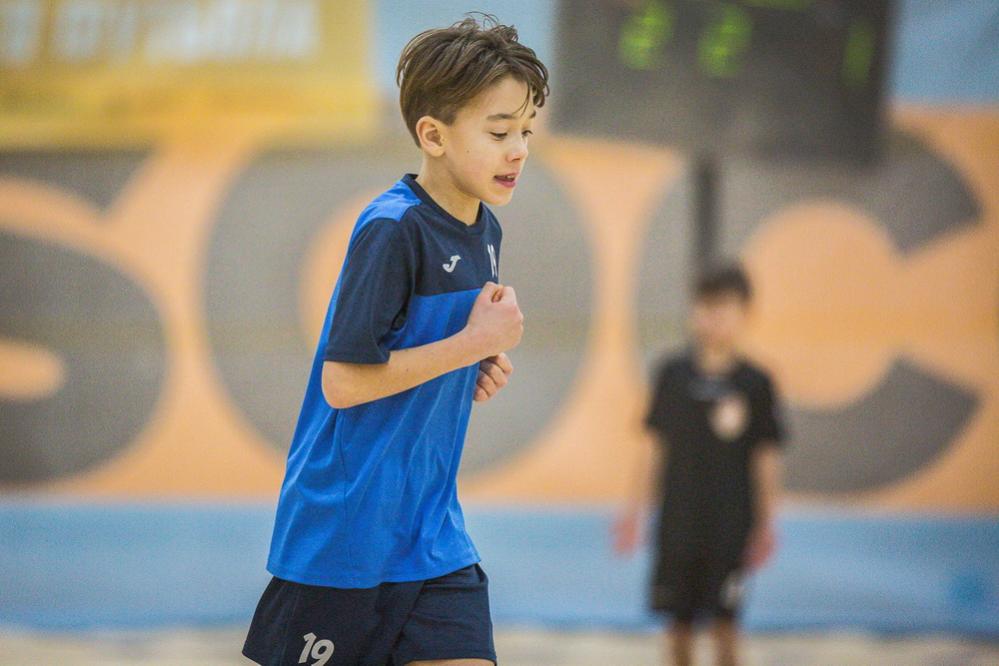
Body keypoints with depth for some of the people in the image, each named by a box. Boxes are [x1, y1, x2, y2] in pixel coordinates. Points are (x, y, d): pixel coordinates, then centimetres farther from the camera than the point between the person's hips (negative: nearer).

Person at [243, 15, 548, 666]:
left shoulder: (483, 229, 9)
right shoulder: (392, 232, -18)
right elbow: (343, 382, -21)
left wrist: (485, 366, 2)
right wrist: (474, 343, -17)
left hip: (433, 534, 7)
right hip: (343, 532, -7)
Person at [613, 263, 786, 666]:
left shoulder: (754, 383, -3)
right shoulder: (673, 374, 2)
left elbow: (766, 458, 1)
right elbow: (653, 444, 8)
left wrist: (766, 523, -1)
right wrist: (636, 508, 8)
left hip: (731, 523, -2)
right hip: (678, 521, 2)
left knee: (724, 621, -3)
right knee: (679, 619, 7)